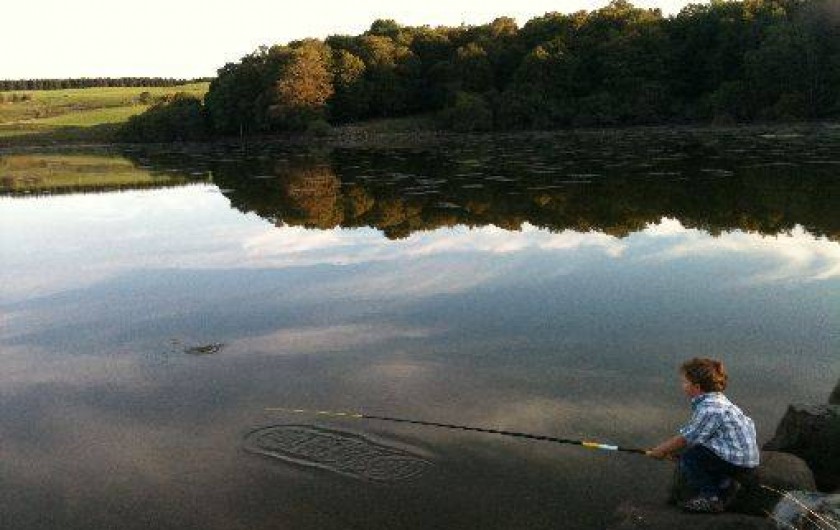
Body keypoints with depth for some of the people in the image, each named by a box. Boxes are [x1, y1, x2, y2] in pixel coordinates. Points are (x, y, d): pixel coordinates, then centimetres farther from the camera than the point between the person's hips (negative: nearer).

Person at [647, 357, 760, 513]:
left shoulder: (710, 409, -23)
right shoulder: (715, 400, 7)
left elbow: (685, 438, -15)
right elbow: (690, 434, 11)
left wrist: (661, 451, -1)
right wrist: (668, 448, 8)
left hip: (739, 463, -10)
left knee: (688, 458, -10)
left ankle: (711, 497, 0)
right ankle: (724, 483, 19)